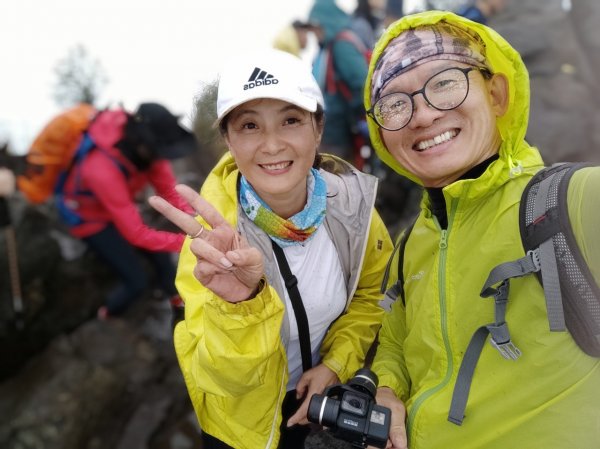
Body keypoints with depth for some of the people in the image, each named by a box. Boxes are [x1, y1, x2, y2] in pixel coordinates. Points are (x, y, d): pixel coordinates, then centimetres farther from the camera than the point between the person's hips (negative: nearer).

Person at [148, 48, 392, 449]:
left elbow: (369, 295, -2)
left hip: (318, 395, 3)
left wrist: (336, 364, -12)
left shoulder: (351, 203, -20)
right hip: (244, 416, -2)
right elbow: (222, 378, -29)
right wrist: (239, 305, -46)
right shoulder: (214, 235, -28)